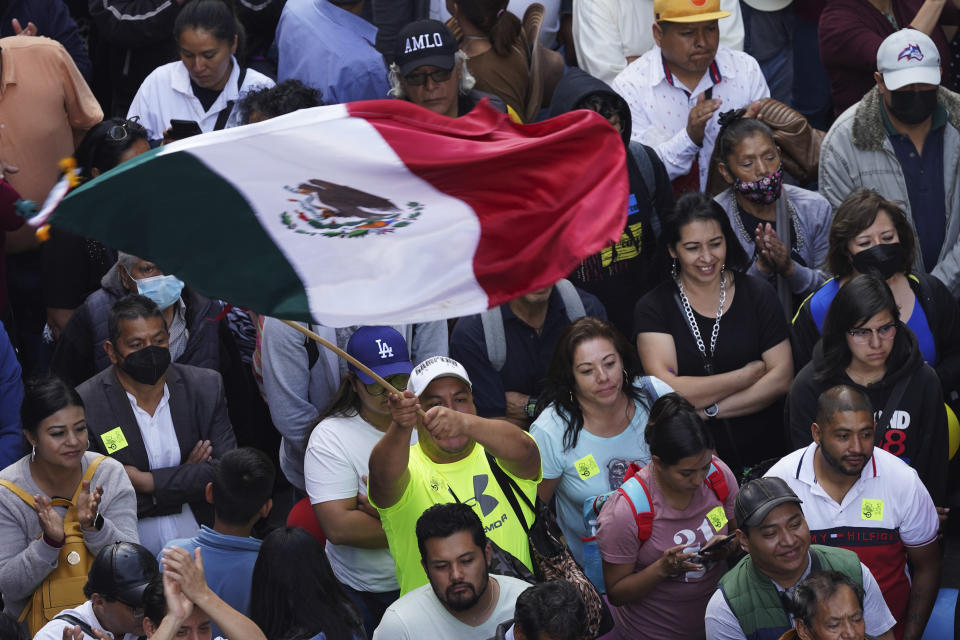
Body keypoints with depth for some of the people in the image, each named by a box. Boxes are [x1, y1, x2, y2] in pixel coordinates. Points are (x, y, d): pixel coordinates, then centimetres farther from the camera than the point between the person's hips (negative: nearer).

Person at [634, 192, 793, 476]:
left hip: (762, 452, 1)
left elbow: (782, 378, 1)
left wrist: (709, 409, -8)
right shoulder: (654, 307, 3)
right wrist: (750, 374, -3)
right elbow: (666, 391, -10)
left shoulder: (757, 294, 8)